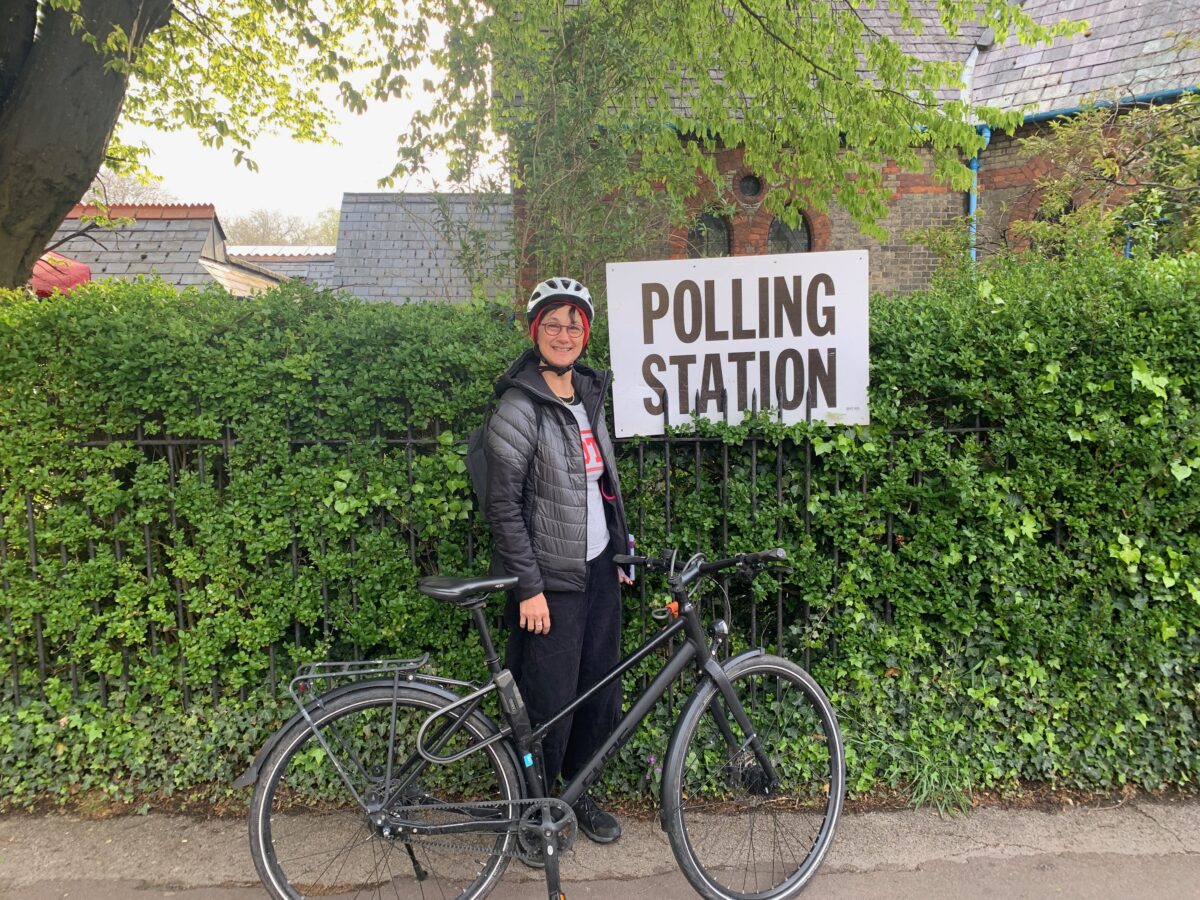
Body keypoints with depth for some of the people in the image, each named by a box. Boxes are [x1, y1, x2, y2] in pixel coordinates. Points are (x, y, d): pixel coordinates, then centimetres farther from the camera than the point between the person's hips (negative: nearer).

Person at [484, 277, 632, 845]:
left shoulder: (588, 395, 9)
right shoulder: (519, 408, -14)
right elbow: (503, 507, -15)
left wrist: (617, 555, 15)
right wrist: (529, 588, -16)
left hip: (598, 569, 7)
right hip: (551, 579, -7)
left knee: (601, 690, 15)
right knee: (549, 702, 1)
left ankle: (577, 793, 35)